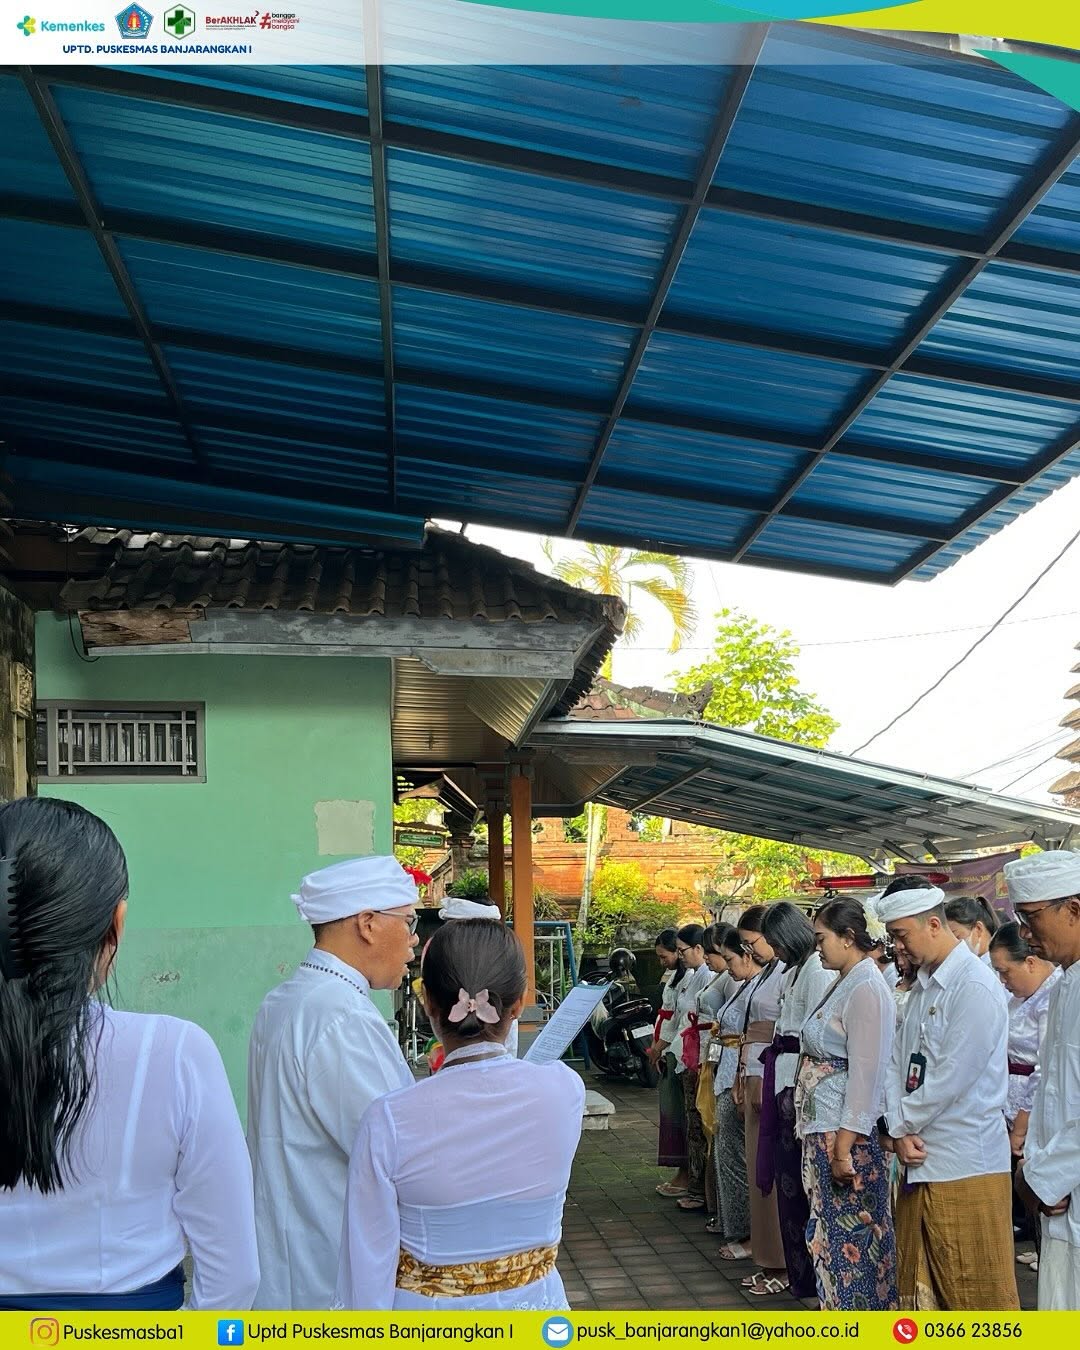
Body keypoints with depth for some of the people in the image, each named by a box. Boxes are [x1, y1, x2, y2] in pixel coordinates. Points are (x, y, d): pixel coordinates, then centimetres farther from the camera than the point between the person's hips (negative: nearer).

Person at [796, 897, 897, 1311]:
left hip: (847, 1133, -9)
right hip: (822, 1127, 9)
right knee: (829, 1229, 15)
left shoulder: (867, 989, -16)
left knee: (848, 1233, -1)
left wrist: (844, 1146, -21)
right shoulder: (843, 984, 14)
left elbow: (866, 1073, -20)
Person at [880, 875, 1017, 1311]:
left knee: (976, 1293, -1)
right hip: (921, 1159, 9)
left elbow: (952, 1078, -17)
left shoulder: (975, 988, -15)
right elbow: (899, 1061, 11)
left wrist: (905, 1123, -4)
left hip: (966, 1164, -9)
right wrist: (899, 1130, -3)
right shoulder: (923, 986, 13)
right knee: (918, 1285, 17)